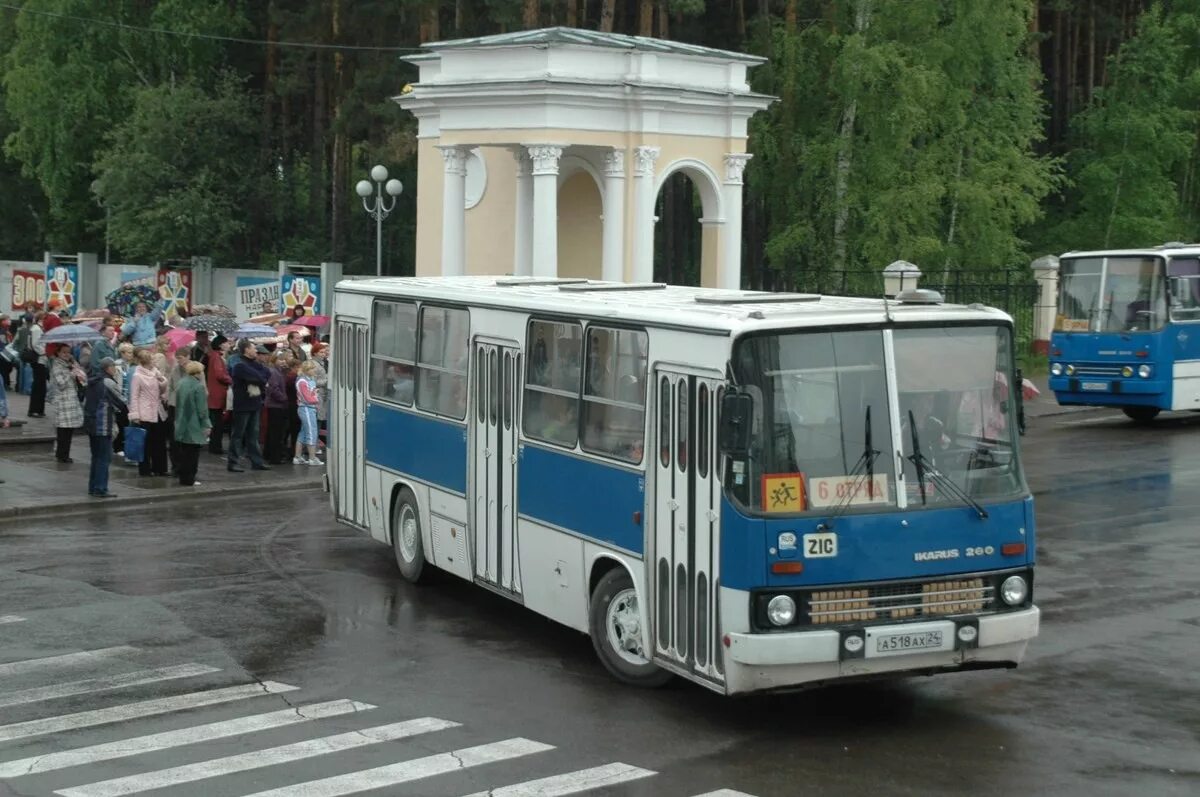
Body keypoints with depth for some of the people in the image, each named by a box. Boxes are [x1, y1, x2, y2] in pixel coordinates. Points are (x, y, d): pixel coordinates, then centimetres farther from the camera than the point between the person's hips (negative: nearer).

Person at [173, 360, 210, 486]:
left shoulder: (181, 383, 7)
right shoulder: (198, 386, -16)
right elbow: (202, 408, -16)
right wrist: (206, 424, -9)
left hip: (181, 424, 7)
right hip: (194, 426, -7)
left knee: (183, 452, 14)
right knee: (192, 453, -1)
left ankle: (183, 476, 18)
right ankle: (188, 479, 1)